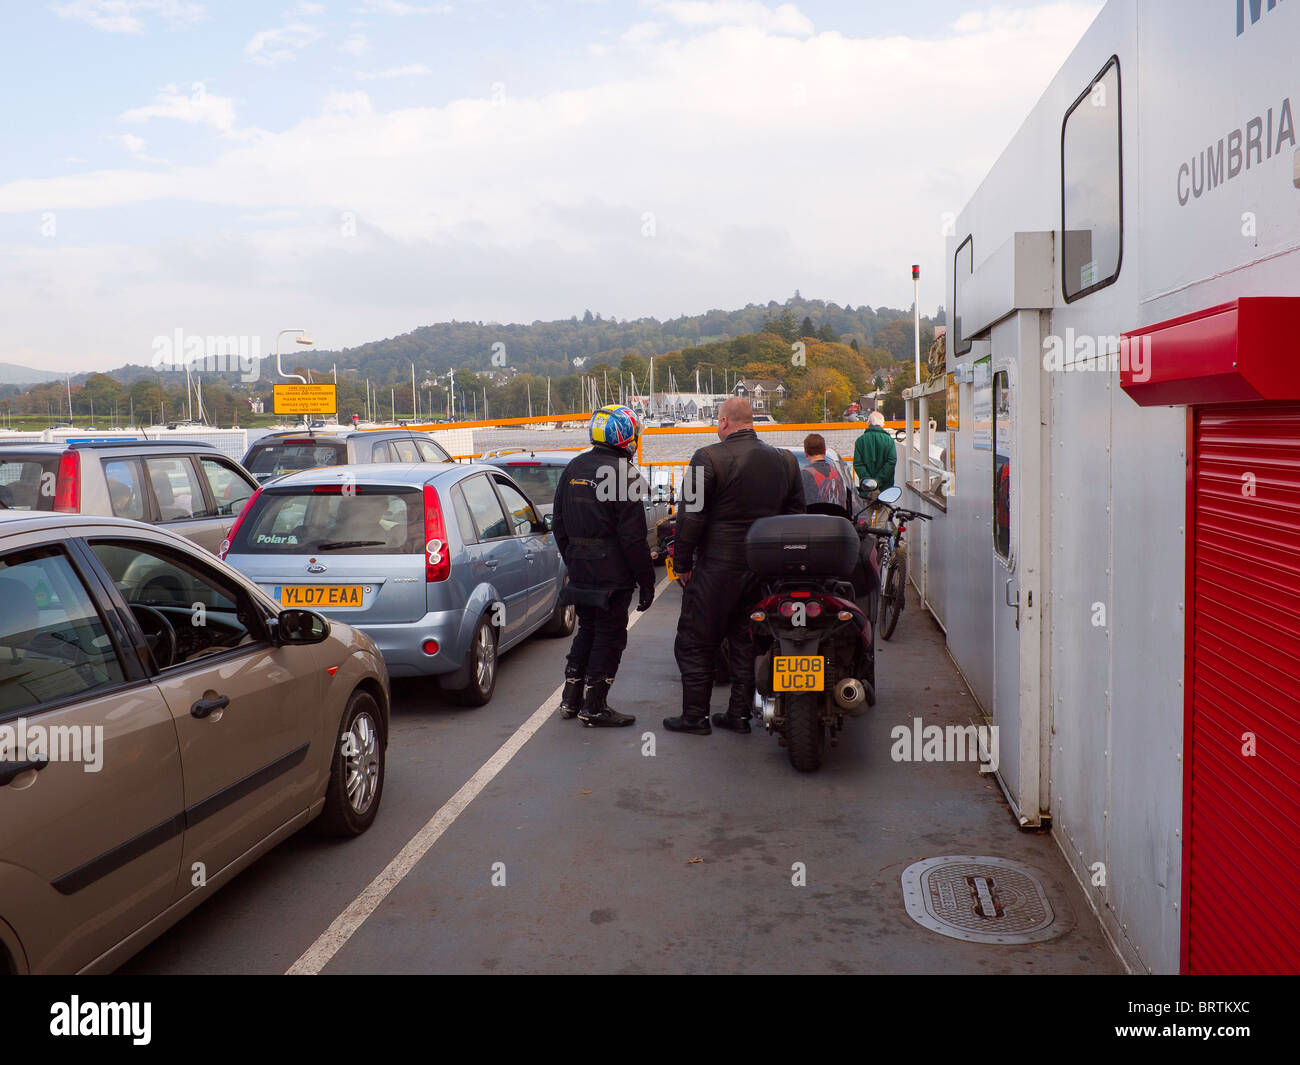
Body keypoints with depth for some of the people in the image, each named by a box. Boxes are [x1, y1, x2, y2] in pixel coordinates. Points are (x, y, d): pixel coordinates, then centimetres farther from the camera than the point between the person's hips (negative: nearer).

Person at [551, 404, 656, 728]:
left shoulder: (573, 468, 9)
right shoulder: (623, 473, -15)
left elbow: (558, 524, 15)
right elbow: (632, 535, -17)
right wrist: (646, 580, -11)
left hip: (579, 571, 7)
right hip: (612, 576, -7)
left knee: (587, 631, 19)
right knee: (609, 636, 3)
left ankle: (570, 700, 23)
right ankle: (593, 708, 7)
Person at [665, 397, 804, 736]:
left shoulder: (708, 458, -12)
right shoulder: (785, 460, 7)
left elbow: (691, 515, -12)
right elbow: (796, 513, 13)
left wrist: (682, 562, -2)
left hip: (717, 565, -6)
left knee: (695, 643, 5)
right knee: (745, 640, 15)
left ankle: (695, 715, 10)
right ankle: (739, 713, 20)